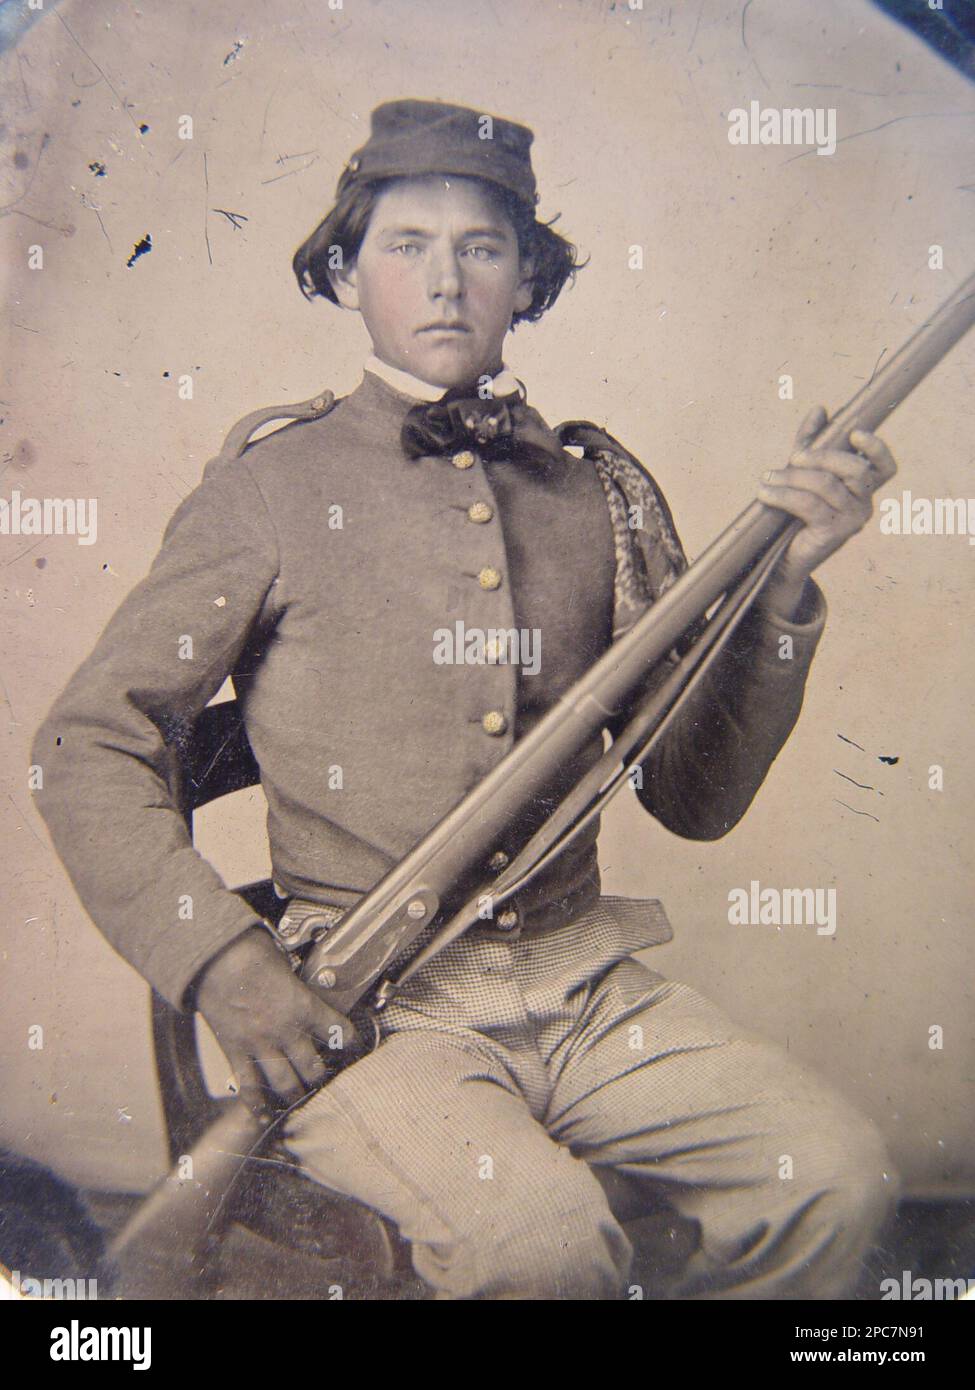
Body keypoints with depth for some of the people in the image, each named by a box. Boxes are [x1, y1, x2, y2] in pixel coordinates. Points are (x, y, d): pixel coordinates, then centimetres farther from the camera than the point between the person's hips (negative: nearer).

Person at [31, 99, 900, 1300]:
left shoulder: (600, 491, 9)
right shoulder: (270, 488, -1)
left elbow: (697, 797, 9)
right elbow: (88, 746, 1)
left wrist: (779, 590, -4)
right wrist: (222, 965, -10)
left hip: (584, 984, 4)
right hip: (360, 1003, -4)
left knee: (836, 1176, -12)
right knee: (538, 1233, -29)